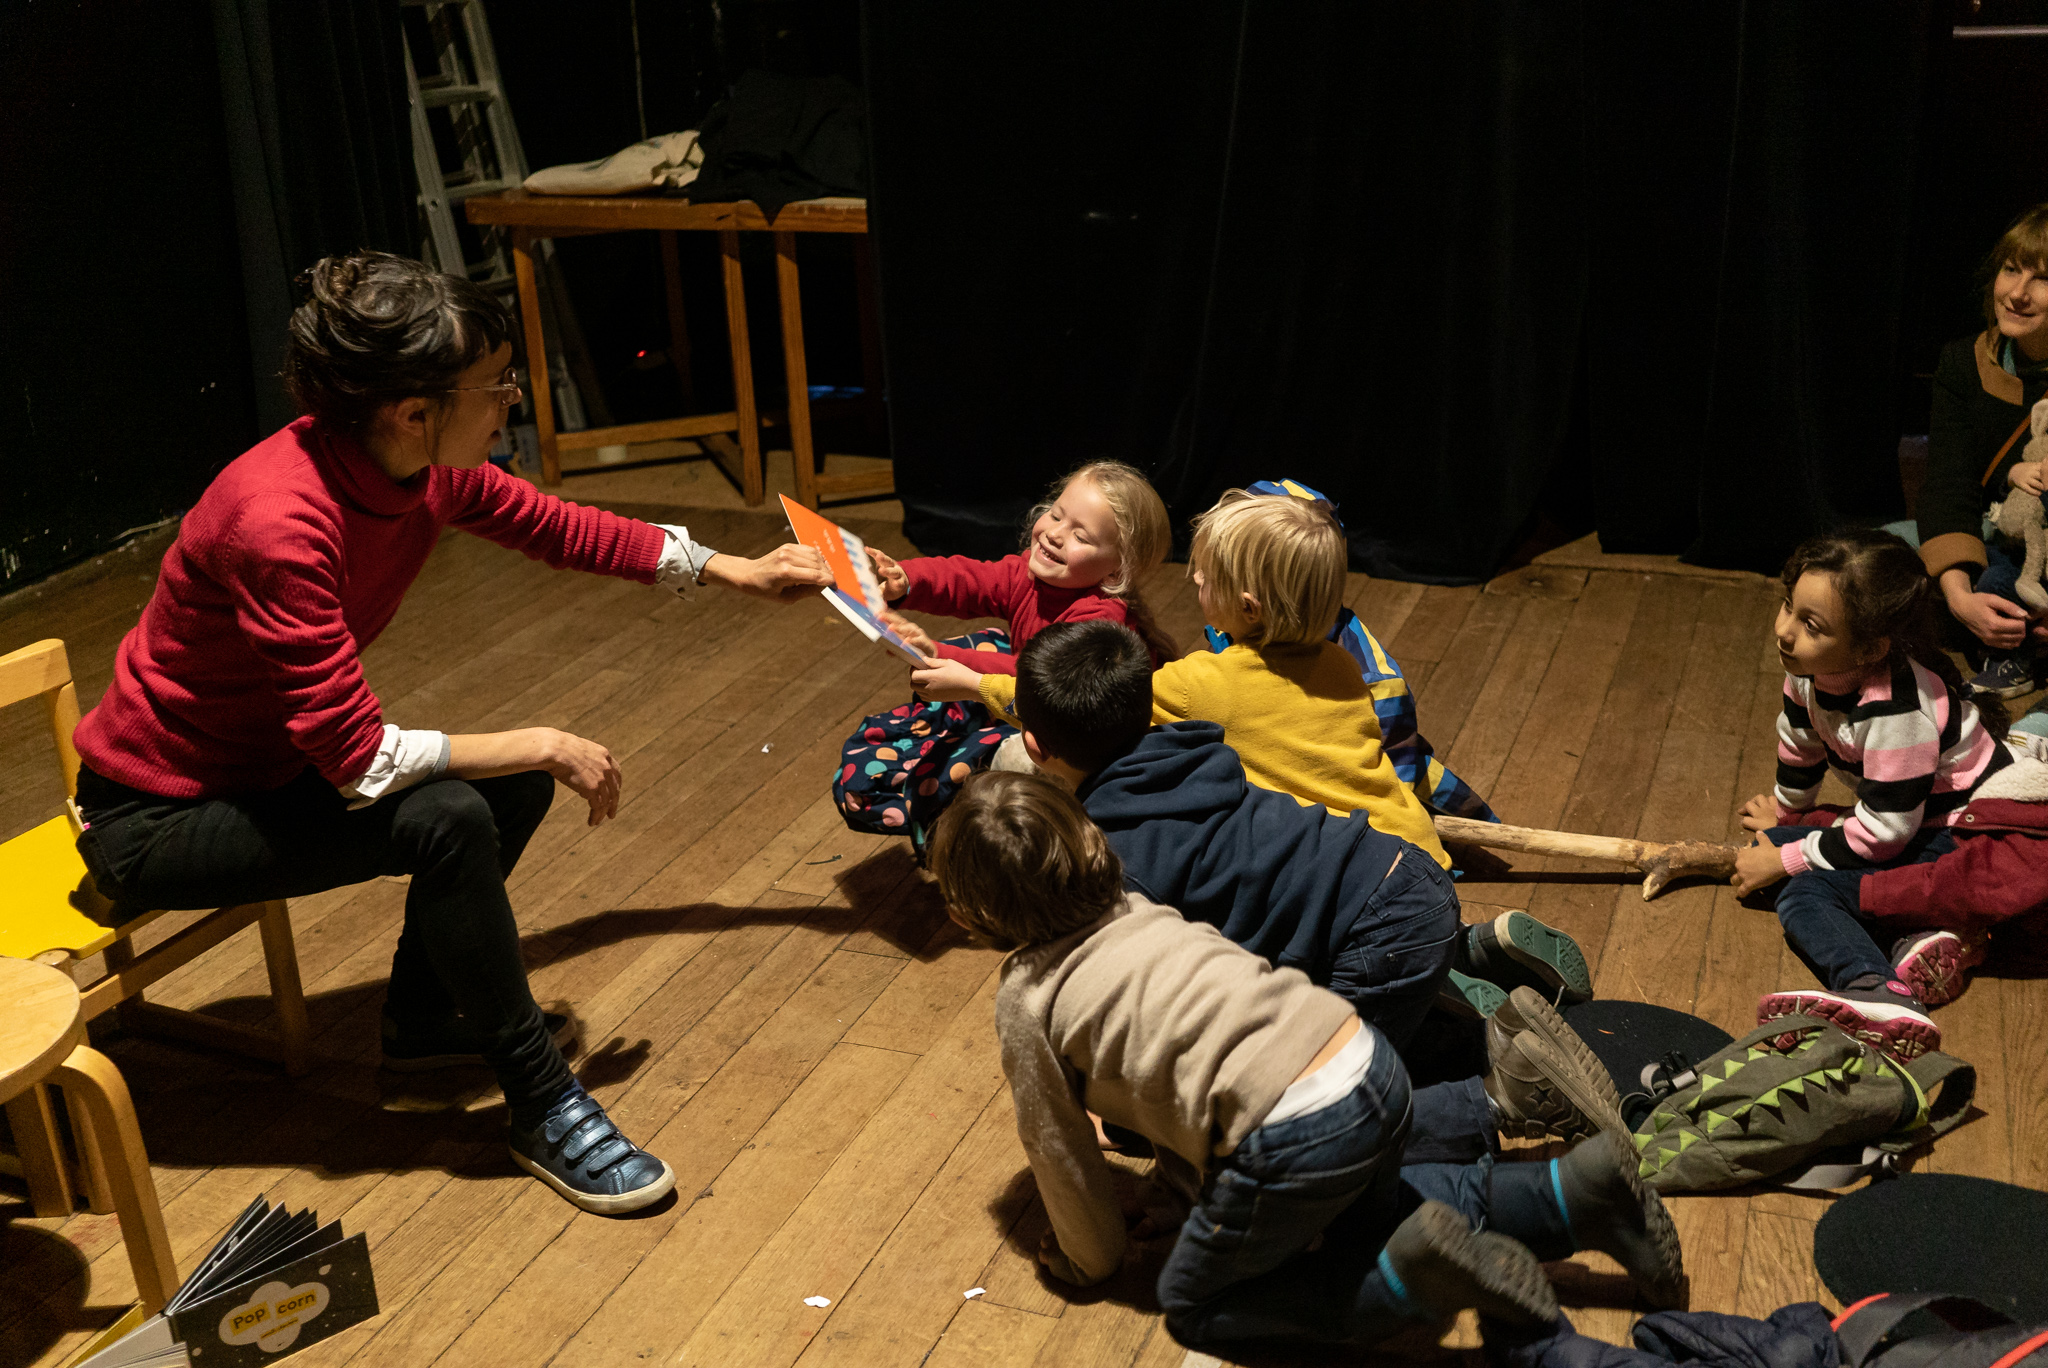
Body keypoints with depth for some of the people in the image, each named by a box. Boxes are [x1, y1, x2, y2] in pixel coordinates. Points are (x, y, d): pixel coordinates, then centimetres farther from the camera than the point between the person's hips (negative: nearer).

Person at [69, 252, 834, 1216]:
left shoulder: (425, 464, -10)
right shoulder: (279, 522, -35)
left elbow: (552, 526, 7)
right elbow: (358, 756, -33)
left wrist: (739, 573, 9)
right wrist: (541, 747, -23)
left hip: (265, 757, 9)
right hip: (154, 817, -8)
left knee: (515, 785, -2)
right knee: (449, 817, -27)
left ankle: (422, 1020, 20)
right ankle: (542, 1109, -11)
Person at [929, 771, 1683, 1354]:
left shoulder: (1027, 998, -1)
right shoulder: (1134, 910, 18)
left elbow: (1058, 1150, 9)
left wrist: (1090, 1257, 27)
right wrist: (1191, 1168, 43)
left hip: (1295, 1135, -8)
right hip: (1369, 1065, 8)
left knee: (1191, 1303, 16)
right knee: (1364, 1206, 37)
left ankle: (1411, 1271, -5)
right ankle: (1578, 1191, 18)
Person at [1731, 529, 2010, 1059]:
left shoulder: (1895, 709, -33)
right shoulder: (1811, 667, -10)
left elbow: (1883, 832, -27)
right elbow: (1800, 745, 12)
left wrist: (1780, 860, -18)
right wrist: (1786, 810, 28)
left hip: (1965, 838, -9)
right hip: (1902, 816, 9)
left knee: (1804, 893, -26)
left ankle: (1881, 996, -48)